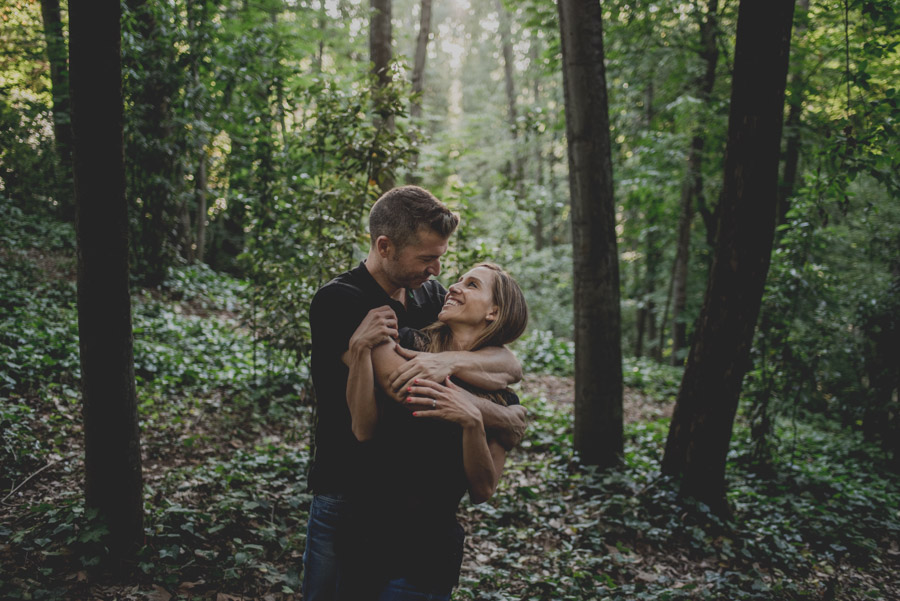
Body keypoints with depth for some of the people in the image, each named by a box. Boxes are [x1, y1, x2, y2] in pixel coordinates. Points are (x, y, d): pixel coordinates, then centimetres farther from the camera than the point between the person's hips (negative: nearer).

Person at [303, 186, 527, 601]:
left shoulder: (429, 296, 3)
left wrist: (448, 361, -29)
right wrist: (503, 419, -19)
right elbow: (397, 382, -27)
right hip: (347, 500, -5)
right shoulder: (337, 301, -15)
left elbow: (510, 366, -7)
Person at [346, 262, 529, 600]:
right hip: (363, 532, 2)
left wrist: (472, 422, -24)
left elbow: (482, 491, -9)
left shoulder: (502, 401, -3)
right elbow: (365, 429, -13)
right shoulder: (407, 344, -2)